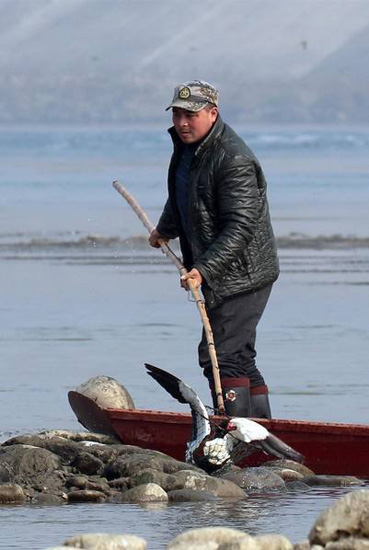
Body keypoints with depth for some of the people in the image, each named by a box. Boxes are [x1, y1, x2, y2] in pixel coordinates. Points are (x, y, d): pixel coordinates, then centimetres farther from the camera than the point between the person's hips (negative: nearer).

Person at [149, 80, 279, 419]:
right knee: (240, 358, 13)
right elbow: (181, 199, 30)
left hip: (242, 274, -10)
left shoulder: (234, 160, -21)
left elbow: (240, 226, -27)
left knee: (220, 356, -15)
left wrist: (204, 270, -34)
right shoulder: (186, 146, 9)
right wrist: (165, 230, 46)